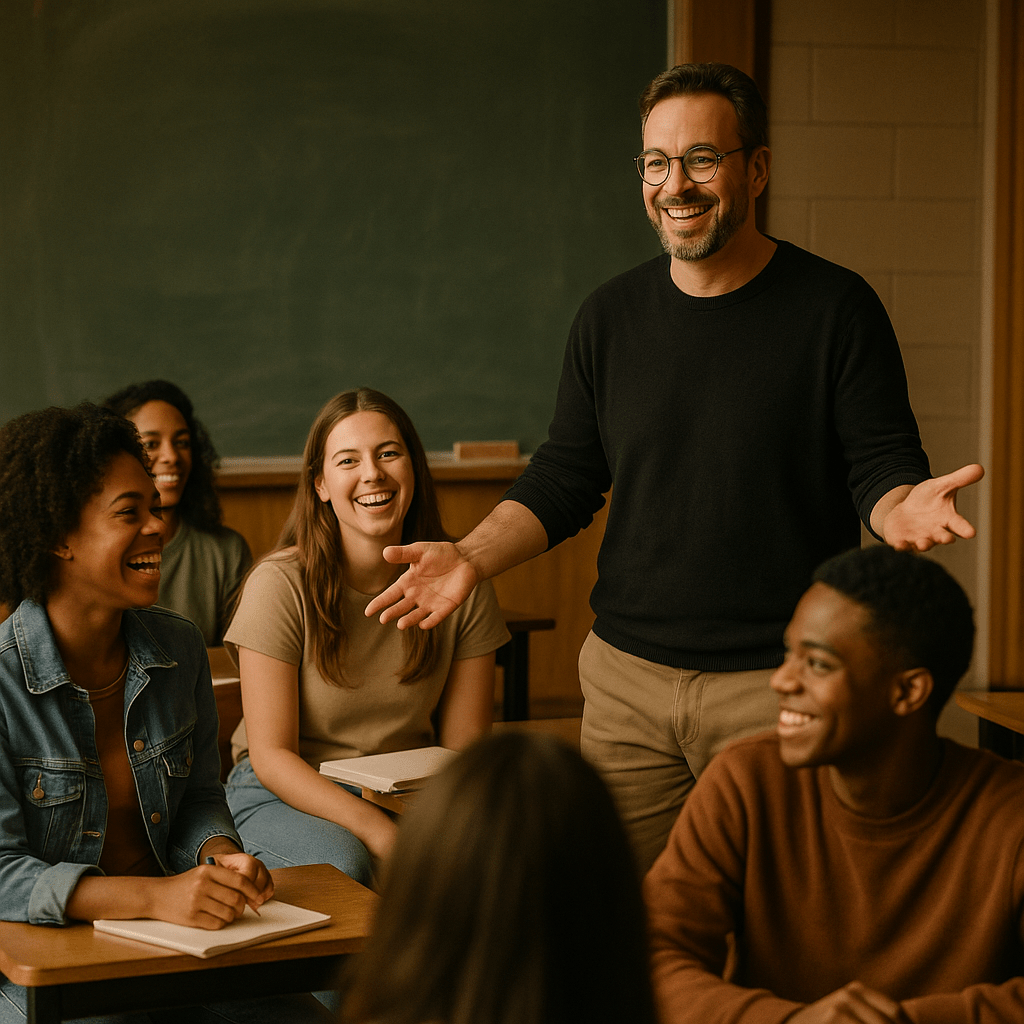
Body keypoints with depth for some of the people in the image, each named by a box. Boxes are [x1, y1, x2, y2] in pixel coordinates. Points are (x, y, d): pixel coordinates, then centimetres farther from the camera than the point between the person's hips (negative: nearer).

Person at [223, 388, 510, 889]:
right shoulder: (280, 585, -14)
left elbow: (464, 748, -1)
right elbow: (271, 755, -14)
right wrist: (378, 831, -29)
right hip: (284, 793, -3)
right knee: (341, 865, -37)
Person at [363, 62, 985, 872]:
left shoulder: (835, 307, -2)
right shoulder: (611, 317, 9)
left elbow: (883, 465, -2)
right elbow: (563, 480, 13)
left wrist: (901, 507, -26)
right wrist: (473, 557, -2)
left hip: (783, 685, -3)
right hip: (628, 680, 4)